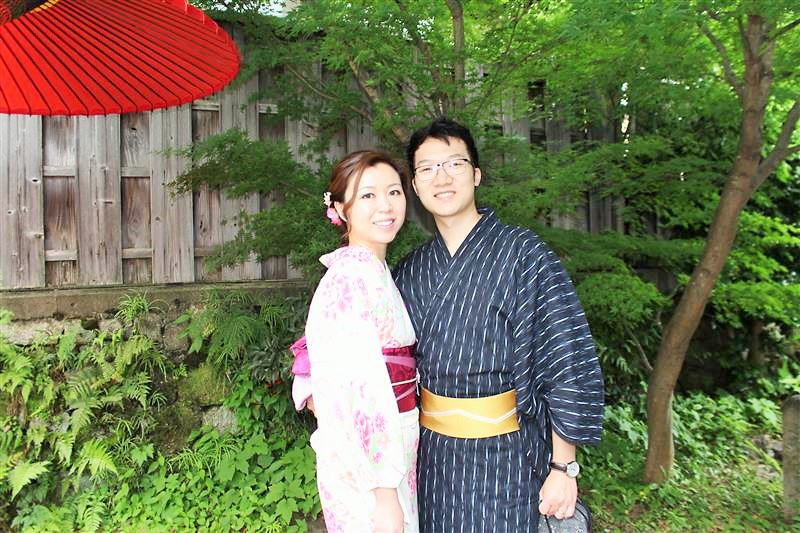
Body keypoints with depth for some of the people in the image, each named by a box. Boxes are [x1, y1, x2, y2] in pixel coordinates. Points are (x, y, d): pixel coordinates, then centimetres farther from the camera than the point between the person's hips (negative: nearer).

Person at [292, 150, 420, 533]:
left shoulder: (373, 271, 7)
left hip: (391, 453, 8)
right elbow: (358, 390, -23)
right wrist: (384, 492, -20)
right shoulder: (353, 278, -20)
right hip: (368, 468, -8)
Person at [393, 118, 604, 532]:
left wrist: (563, 468, -11)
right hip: (431, 455, 4)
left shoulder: (524, 253, -12)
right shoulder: (409, 271, 2)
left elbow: (569, 362, -12)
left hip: (505, 459, -4)